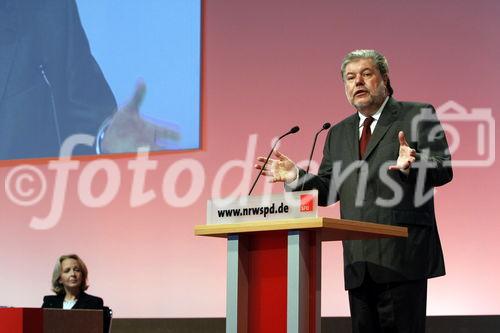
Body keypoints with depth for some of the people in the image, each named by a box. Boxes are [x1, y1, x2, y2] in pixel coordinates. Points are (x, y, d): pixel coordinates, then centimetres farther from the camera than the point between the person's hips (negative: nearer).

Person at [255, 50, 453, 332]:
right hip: (358, 262, 6)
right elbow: (328, 190, 20)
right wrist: (296, 177, 2)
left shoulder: (418, 116, 4)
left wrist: (411, 166, -27)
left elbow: (443, 170, -6)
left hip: (402, 256, -6)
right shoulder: (339, 133, 21)